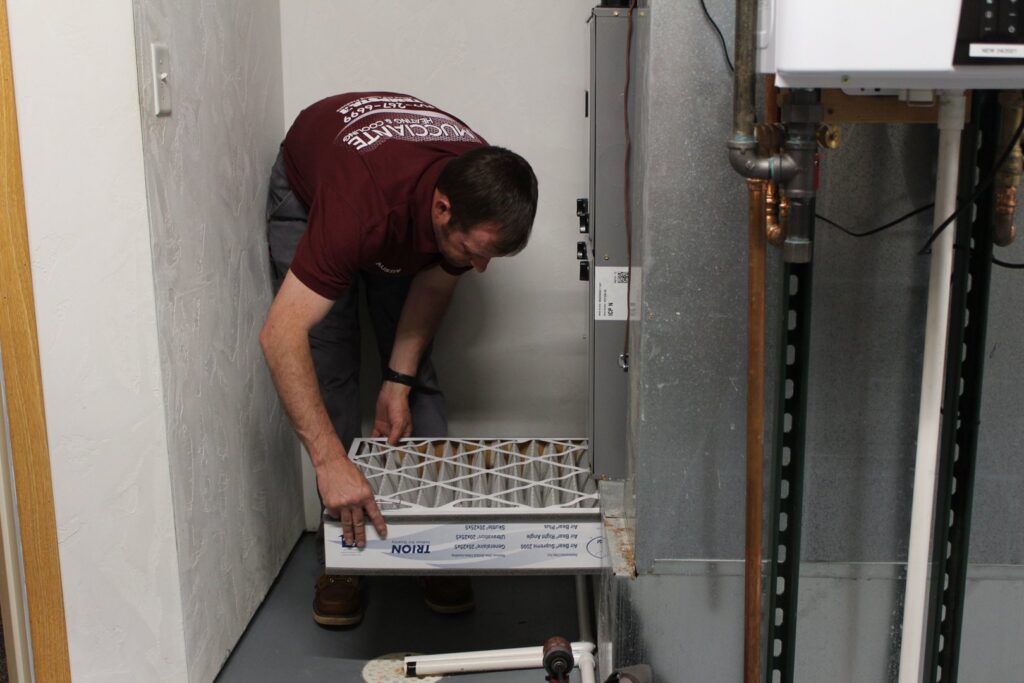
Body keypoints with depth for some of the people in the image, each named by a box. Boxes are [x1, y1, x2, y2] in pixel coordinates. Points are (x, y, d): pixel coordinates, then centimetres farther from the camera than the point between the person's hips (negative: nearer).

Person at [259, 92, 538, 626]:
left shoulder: (485, 193, -31)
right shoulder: (364, 205, -47)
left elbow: (435, 284, -11)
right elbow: (280, 335, -49)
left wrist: (399, 381, -18)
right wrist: (331, 462, -54)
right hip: (309, 194, -3)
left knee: (420, 378, -3)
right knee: (329, 378, -11)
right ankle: (343, 553, 0)